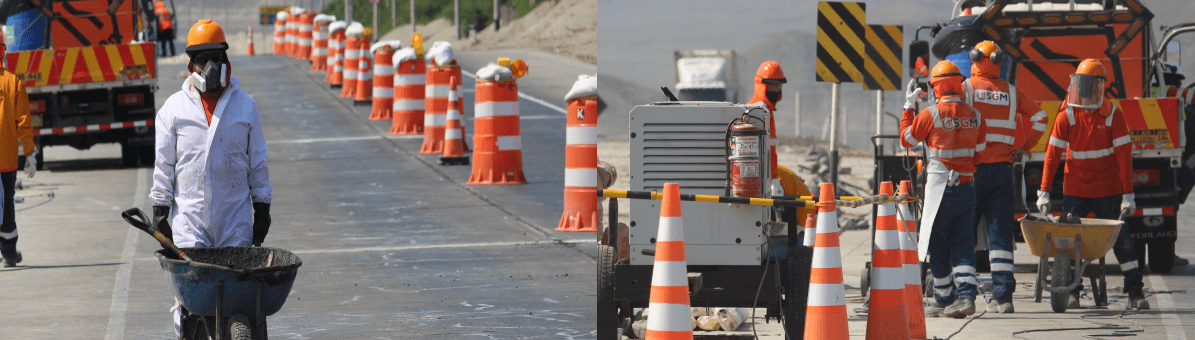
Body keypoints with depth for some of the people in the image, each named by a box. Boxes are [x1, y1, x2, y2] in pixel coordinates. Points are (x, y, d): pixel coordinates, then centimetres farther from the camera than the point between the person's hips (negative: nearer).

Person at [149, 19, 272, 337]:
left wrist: (262, 207, 10)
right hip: (188, 215, -1)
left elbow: (257, 161, 12)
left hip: (235, 215, 1)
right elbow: (164, 164, 9)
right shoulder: (174, 107, 6)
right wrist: (160, 209, 4)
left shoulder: (245, 106, 8)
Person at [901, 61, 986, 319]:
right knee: (963, 243, 5)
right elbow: (979, 151, 9)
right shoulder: (974, 116, 3)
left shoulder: (931, 114, -11)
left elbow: (906, 139, 3)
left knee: (938, 244, 6)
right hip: (967, 186, 4)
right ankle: (966, 295, -9)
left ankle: (944, 300, 10)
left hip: (941, 187, -4)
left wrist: (908, 106, 11)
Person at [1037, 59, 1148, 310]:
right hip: (1075, 190, 2)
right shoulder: (1066, 116, -2)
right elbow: (1053, 154, -2)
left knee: (1121, 240, -1)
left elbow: (1124, 155, -7)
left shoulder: (1112, 115, -6)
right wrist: (1044, 192, -6)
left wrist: (1128, 195, -11)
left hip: (1107, 190, -2)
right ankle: (1072, 292, 6)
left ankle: (1135, 293, 3)